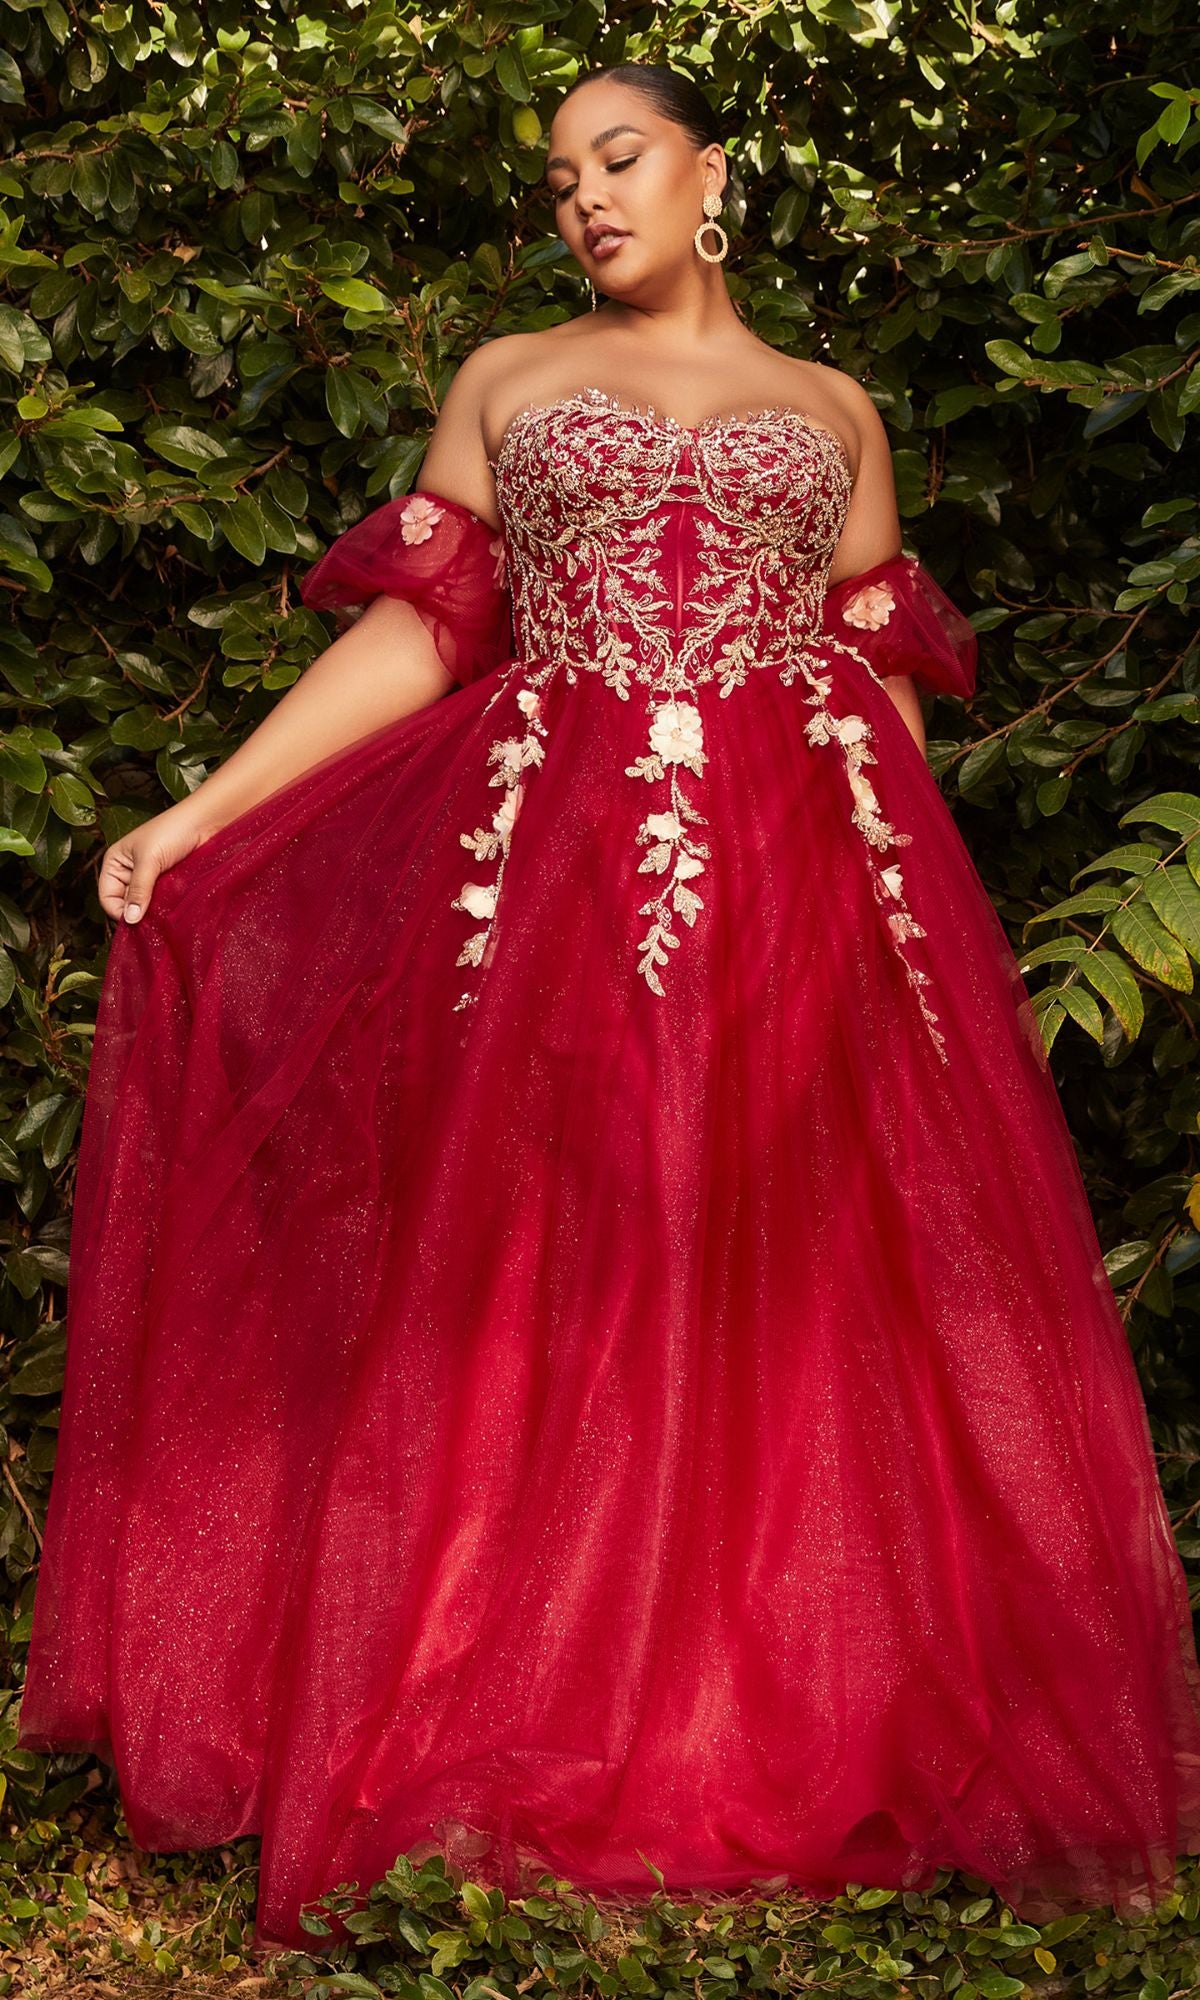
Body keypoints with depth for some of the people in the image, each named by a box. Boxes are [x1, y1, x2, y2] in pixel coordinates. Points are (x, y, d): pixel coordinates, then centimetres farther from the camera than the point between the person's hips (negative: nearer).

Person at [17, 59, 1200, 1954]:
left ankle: (813, 1734, 8)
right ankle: (532, 1732, 5)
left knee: (799, 1286, -3)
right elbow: (411, 635, 9)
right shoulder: (507, 381, 15)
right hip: (551, 875, 0)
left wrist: (933, 922, 9)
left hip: (808, 884, 1)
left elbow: (888, 686, 16)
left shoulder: (833, 411, 17)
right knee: (543, 1291, -3)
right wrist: (199, 815, -1)